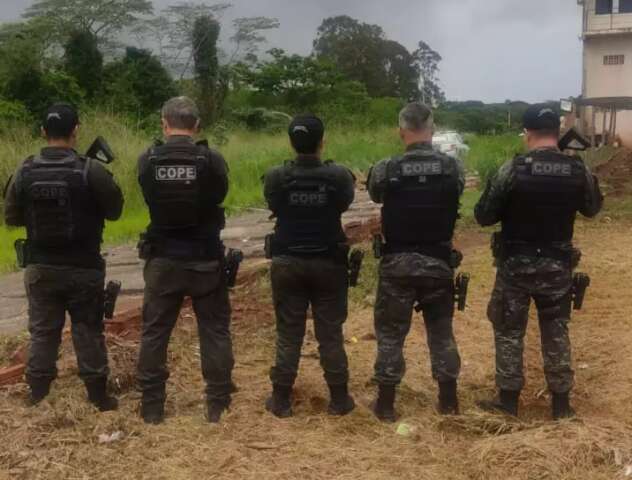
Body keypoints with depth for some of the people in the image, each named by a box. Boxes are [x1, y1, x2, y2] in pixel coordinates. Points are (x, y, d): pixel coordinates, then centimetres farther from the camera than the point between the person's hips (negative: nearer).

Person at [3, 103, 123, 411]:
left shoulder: (25, 172, -5)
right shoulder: (91, 170, -14)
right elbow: (114, 211, -4)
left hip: (40, 267, 2)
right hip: (84, 268, -2)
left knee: (42, 332, 13)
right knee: (88, 331, 9)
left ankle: (38, 397, 20)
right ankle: (99, 396, 17)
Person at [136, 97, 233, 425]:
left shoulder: (147, 161, -8)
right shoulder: (211, 160, -12)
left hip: (163, 261, 1)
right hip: (205, 261, -1)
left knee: (154, 333, 13)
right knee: (215, 332, 11)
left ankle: (151, 407, 19)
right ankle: (218, 406, 16)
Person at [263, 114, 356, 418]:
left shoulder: (276, 177, -12)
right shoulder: (339, 176, -12)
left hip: (287, 263, 0)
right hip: (329, 264, 0)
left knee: (288, 333, 10)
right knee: (330, 333, 10)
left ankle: (281, 400, 16)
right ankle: (339, 399, 18)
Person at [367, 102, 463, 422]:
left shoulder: (386, 170, -12)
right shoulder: (453, 168, -7)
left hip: (398, 264, -2)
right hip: (439, 263, 2)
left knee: (391, 334, 10)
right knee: (441, 331, 17)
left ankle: (386, 404, 17)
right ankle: (448, 400, 25)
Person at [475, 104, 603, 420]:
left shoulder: (513, 169, -16)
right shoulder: (579, 170, -6)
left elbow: (484, 216, -10)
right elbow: (592, 208, 13)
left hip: (516, 265, -3)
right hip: (558, 266, 3)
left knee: (509, 331, 12)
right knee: (557, 332, 15)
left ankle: (508, 400, 18)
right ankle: (561, 403, 21)